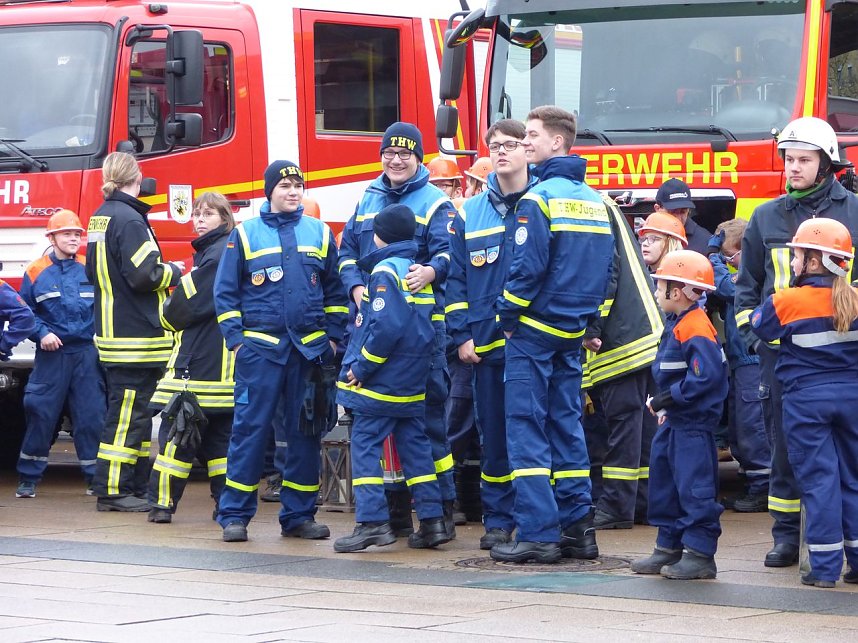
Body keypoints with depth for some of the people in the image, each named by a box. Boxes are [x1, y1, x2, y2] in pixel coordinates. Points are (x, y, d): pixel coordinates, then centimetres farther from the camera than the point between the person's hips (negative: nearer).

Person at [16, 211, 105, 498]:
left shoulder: (90, 270, 6)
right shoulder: (36, 272, 2)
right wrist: (41, 333, -8)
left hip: (86, 353, 1)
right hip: (51, 354, -1)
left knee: (91, 415, 0)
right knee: (40, 415, -1)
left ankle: (96, 476, 6)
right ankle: (28, 478, 7)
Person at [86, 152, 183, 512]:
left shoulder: (101, 217, 13)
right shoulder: (129, 219, -16)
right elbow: (144, 276, -23)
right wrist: (174, 272, -4)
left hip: (113, 331, 10)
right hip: (136, 334, -10)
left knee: (131, 412, 14)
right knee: (128, 414, -6)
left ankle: (132, 486, 17)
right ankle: (113, 491, -5)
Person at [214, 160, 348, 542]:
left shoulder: (321, 234, 10)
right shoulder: (244, 235, 4)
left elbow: (334, 291, 13)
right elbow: (225, 292, 4)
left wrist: (333, 336, 5)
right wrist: (235, 340, -4)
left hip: (311, 349, 2)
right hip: (260, 347, -2)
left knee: (305, 432, 5)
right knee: (250, 429, -5)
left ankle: (299, 514, 12)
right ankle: (234, 515, -1)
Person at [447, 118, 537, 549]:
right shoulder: (469, 214, 11)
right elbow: (456, 278, 11)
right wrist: (461, 335, 2)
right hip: (486, 343, 3)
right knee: (494, 433, 6)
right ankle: (497, 519, 12)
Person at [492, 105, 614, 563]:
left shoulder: (538, 199, -13)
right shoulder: (596, 201, 11)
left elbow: (528, 267, -18)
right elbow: (606, 270, 14)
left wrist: (507, 315, -6)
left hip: (534, 331, -7)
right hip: (573, 335, 8)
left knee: (526, 427, -4)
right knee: (566, 425, 11)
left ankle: (537, 534, -8)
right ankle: (578, 529, 9)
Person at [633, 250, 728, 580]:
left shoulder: (696, 329, -20)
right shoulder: (676, 324, 12)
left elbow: (704, 377, -28)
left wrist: (667, 400, -23)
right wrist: (665, 405, 14)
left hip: (694, 425, -11)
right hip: (674, 422, 11)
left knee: (694, 486, -7)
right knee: (663, 481, 16)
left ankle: (700, 555, -2)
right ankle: (668, 548, 25)